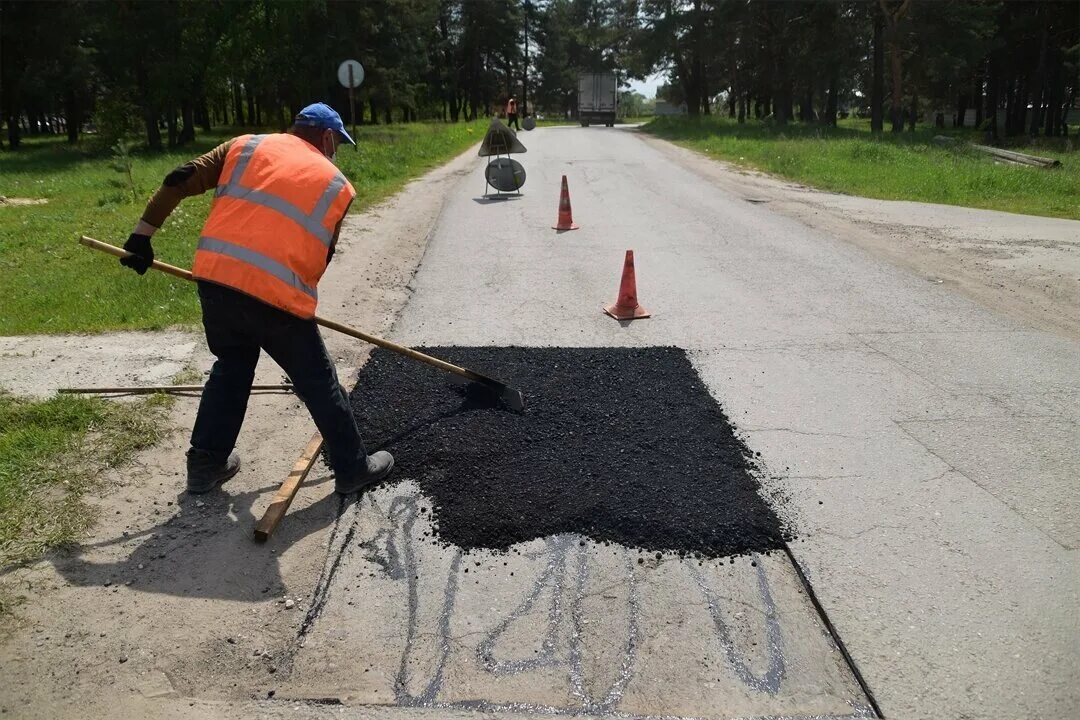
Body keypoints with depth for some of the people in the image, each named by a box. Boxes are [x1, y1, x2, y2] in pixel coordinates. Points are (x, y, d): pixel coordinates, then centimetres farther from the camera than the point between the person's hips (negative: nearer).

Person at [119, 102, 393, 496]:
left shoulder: (246, 146, 15)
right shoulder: (337, 185, 10)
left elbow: (180, 180, 9)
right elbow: (322, 255, 14)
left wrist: (143, 233, 15)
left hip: (214, 278, 4)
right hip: (277, 295, -4)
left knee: (230, 368, 27)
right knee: (319, 383, 12)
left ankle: (206, 464, 34)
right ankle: (354, 468, 24)